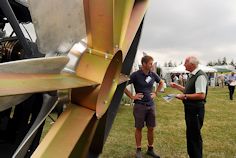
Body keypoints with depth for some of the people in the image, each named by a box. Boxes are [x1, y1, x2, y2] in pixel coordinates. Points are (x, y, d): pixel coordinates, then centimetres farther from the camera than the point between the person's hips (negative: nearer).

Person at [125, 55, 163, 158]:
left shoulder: (153, 75, 3)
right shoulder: (136, 75, -11)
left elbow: (161, 83, 23)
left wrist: (156, 93, 12)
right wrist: (132, 96, -10)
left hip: (151, 105, 4)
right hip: (139, 105, -4)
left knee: (151, 128, 11)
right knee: (139, 128, 8)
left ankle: (150, 149, 27)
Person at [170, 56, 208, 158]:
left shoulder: (200, 76, -20)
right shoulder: (192, 76, 11)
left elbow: (201, 95, -27)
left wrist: (185, 96, -23)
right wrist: (177, 87, 15)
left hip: (196, 110, -10)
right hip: (190, 109, 10)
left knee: (194, 136, 2)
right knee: (190, 134, 21)